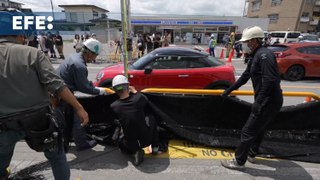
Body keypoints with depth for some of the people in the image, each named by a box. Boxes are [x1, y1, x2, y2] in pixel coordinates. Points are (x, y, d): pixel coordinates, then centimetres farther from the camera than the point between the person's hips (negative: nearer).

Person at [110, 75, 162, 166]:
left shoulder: (114, 106, -14)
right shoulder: (139, 98, -16)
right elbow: (147, 102, 8)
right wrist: (135, 92, 18)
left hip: (131, 144, 1)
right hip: (147, 139, -1)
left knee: (121, 144, 36)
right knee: (151, 118, 26)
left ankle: (135, 152, 6)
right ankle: (155, 148, 24)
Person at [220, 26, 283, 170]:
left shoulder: (264, 55, -20)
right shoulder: (255, 57, 12)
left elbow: (270, 80, -29)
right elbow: (245, 76, 19)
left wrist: (258, 102, -29)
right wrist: (229, 90, 23)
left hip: (269, 102, -10)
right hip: (266, 100, 10)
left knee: (248, 132, -1)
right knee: (258, 129, 23)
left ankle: (239, 162, 14)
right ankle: (251, 154, 42)